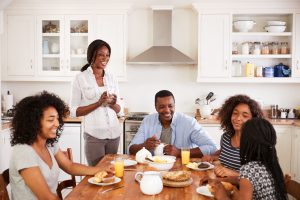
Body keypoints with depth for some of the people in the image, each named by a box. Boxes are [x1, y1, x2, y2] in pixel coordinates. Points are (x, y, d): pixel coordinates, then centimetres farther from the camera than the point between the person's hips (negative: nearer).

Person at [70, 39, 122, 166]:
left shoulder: (111, 78, 8)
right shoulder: (81, 78, -4)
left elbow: (118, 109, 12)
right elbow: (74, 112, -7)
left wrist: (113, 103, -10)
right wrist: (98, 103, -18)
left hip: (114, 133, 4)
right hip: (94, 135, -4)